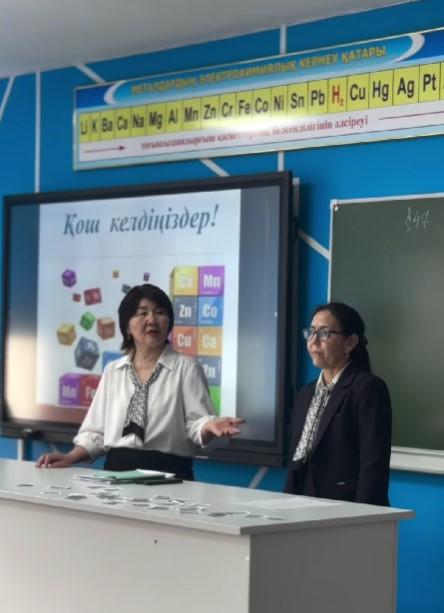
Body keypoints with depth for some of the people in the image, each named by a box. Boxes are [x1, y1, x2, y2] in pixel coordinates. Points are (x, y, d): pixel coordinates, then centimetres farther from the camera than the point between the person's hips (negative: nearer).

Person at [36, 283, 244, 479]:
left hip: (167, 476, -2)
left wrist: (210, 426, -25)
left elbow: (196, 424, -3)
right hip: (117, 472, 3)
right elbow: (97, 431, 17)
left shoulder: (187, 368, 4)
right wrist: (70, 458, 1)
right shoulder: (112, 371, 15)